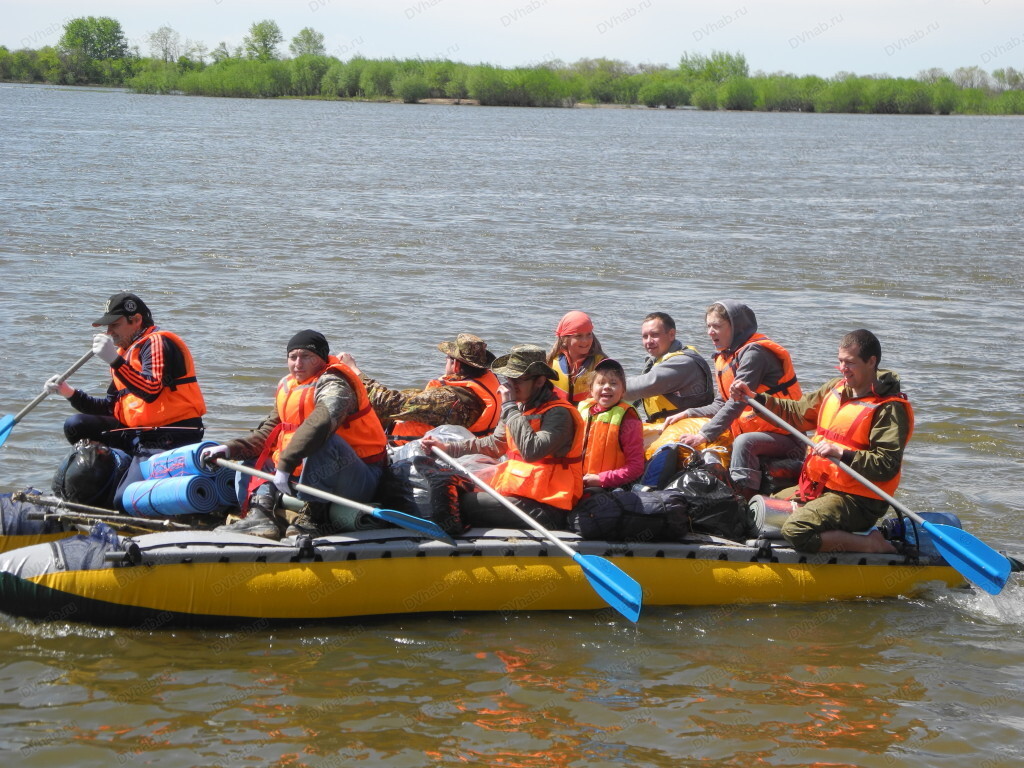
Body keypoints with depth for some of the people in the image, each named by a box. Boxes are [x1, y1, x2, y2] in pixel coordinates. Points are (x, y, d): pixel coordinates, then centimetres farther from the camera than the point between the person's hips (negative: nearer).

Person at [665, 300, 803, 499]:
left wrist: (705, 435, -31)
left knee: (743, 442, -35)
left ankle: (743, 496, -43)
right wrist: (687, 414, -2)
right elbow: (721, 405, 13)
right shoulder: (724, 357, 14)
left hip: (783, 437, -10)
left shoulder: (753, 352, -16)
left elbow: (737, 402, -25)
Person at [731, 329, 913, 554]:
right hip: (817, 486, 9)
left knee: (796, 531, -30)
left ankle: (871, 544, -14)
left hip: (856, 501, -9)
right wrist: (753, 397, 9)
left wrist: (841, 454, -29)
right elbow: (795, 412, 21)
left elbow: (888, 466, -21)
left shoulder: (890, 409, -14)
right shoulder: (835, 389, 10)